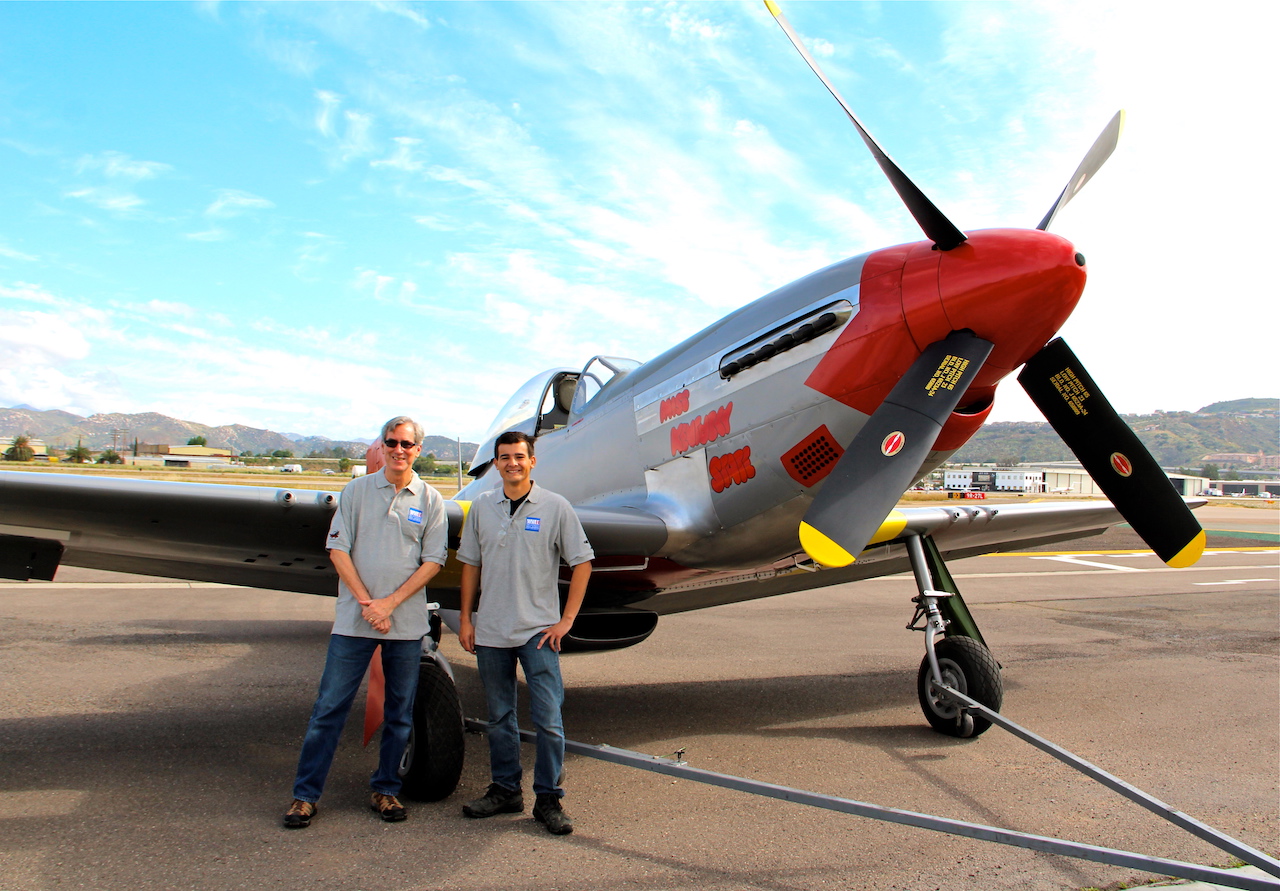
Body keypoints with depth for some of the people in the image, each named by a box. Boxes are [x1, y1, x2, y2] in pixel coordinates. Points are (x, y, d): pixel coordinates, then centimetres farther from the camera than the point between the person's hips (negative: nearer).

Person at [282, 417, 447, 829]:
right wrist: (365, 601, -9)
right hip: (353, 619, 0)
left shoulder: (430, 500, 3)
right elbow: (338, 549, 0)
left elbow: (432, 561, -1)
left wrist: (390, 603, -10)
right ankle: (305, 793, 15)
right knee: (330, 706, 3)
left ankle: (385, 789, 24)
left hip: (407, 621, 1)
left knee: (400, 712, 9)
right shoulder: (357, 490, 4)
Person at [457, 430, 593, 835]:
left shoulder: (555, 507, -4)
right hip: (490, 631, 3)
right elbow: (470, 565, 12)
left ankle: (548, 799, 10)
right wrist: (465, 618, 7)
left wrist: (566, 619, -5)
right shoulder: (482, 508, 6)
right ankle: (505, 790, 28)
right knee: (499, 718, 14)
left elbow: (582, 563, -1)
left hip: (538, 630, -3)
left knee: (548, 719, -3)